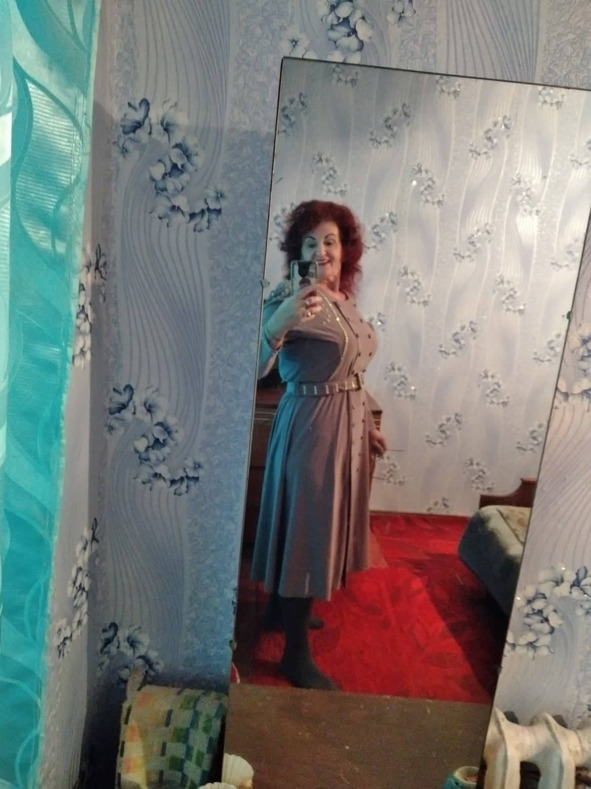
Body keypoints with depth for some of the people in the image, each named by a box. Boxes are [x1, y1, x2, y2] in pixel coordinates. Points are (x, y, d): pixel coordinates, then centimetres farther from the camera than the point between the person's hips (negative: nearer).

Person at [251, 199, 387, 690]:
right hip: (311, 424, -9)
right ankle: (296, 656, 20)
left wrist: (367, 425, 20)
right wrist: (277, 323, -48)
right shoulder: (294, 297, -18)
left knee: (321, 529, 22)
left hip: (347, 424, 9)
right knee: (306, 534, 2)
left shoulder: (344, 297, 8)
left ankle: (284, 607, 45)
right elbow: (254, 368, -31)